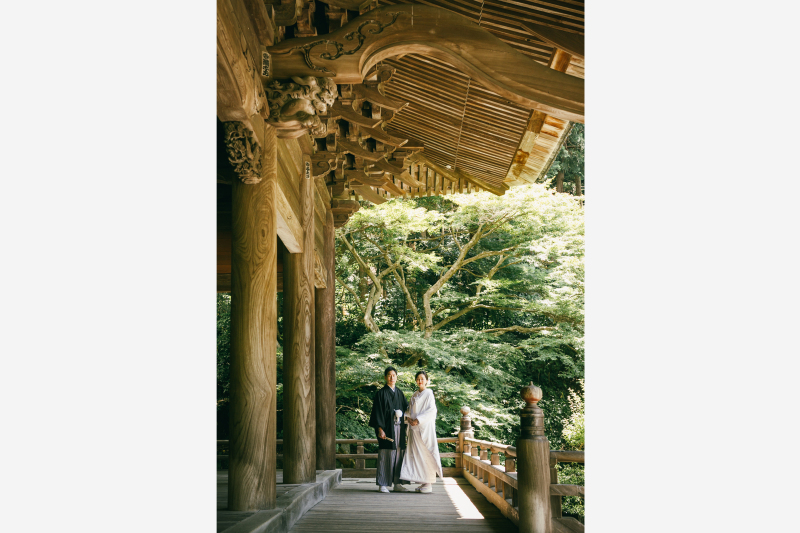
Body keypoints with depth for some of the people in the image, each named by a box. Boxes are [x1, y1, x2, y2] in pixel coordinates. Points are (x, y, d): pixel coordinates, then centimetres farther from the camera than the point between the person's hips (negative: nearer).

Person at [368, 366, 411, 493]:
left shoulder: (400, 393, 15)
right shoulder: (381, 393, -1)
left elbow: (406, 409, 15)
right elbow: (378, 412, -5)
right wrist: (380, 429, -15)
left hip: (399, 428, 5)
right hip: (387, 428, -5)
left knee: (399, 454, 4)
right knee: (386, 455, -6)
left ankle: (397, 483, 9)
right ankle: (382, 484, -1)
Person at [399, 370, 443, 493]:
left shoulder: (428, 393, -4)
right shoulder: (415, 395, 17)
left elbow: (432, 410, -12)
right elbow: (410, 409, 19)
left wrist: (418, 420, -16)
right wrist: (408, 417, -2)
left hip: (425, 427, -7)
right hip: (414, 428, 7)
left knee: (426, 454, -7)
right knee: (417, 454, 5)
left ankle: (429, 484, -4)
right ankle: (423, 483, 11)